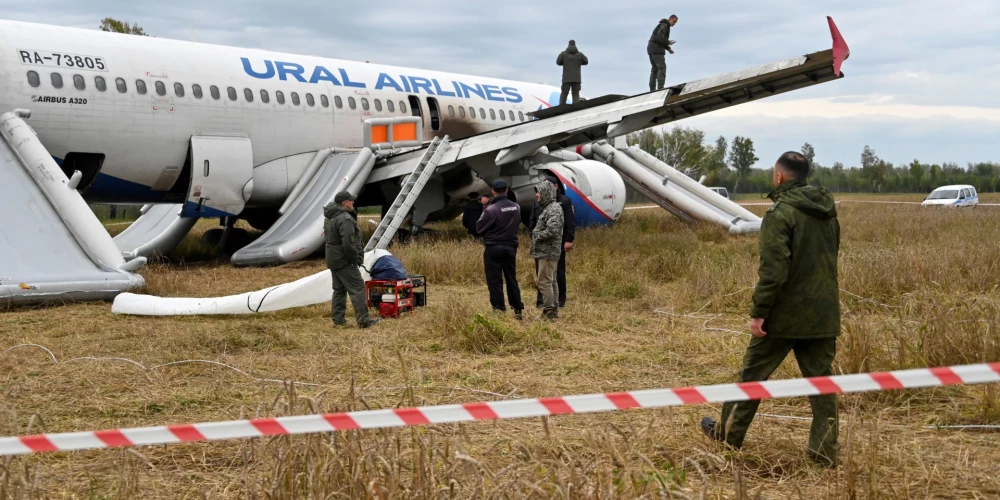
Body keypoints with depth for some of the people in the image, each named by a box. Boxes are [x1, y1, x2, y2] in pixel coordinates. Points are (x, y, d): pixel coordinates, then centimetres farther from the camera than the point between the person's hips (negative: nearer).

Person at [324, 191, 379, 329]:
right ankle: (364, 320, -9)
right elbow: (348, 243, -27)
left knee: (339, 289, 15)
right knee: (357, 289, -7)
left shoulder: (330, 218, 12)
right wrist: (355, 259, -13)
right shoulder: (345, 219, -20)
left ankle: (338, 319, 17)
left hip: (333, 259, 10)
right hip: (345, 261, -10)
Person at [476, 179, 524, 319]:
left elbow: (479, 228, -9)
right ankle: (518, 310, 20)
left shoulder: (491, 209, -18)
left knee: (495, 281, 1)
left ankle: (499, 310, 0)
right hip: (511, 247, 6)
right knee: (512, 279, 15)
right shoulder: (516, 208, 0)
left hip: (494, 248, -6)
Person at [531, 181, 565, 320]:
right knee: (551, 281, 14)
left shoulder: (554, 209, -16)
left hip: (548, 253, -11)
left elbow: (552, 231, -26)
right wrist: (536, 235, 10)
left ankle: (549, 312, -8)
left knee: (544, 281, -9)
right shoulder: (548, 208, 17)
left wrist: (537, 236, -14)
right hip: (548, 252, 11)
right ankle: (554, 310, 21)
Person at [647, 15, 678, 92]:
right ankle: (660, 88, -20)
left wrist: (668, 48, 15)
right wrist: (668, 42, -9)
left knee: (655, 69, 10)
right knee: (662, 68, -11)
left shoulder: (664, 26, 22)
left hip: (651, 48, 10)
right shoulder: (664, 26, -11)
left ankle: (652, 89, 7)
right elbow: (659, 38, -23)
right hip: (657, 49, -10)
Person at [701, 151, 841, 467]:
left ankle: (728, 432, 23)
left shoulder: (781, 213, -16)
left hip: (786, 314, -6)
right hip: (824, 315, 6)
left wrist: (759, 312, -18)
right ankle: (824, 451, 9)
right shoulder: (828, 213, 10)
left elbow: (773, 270, -23)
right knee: (821, 379, 9)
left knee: (754, 372, 9)